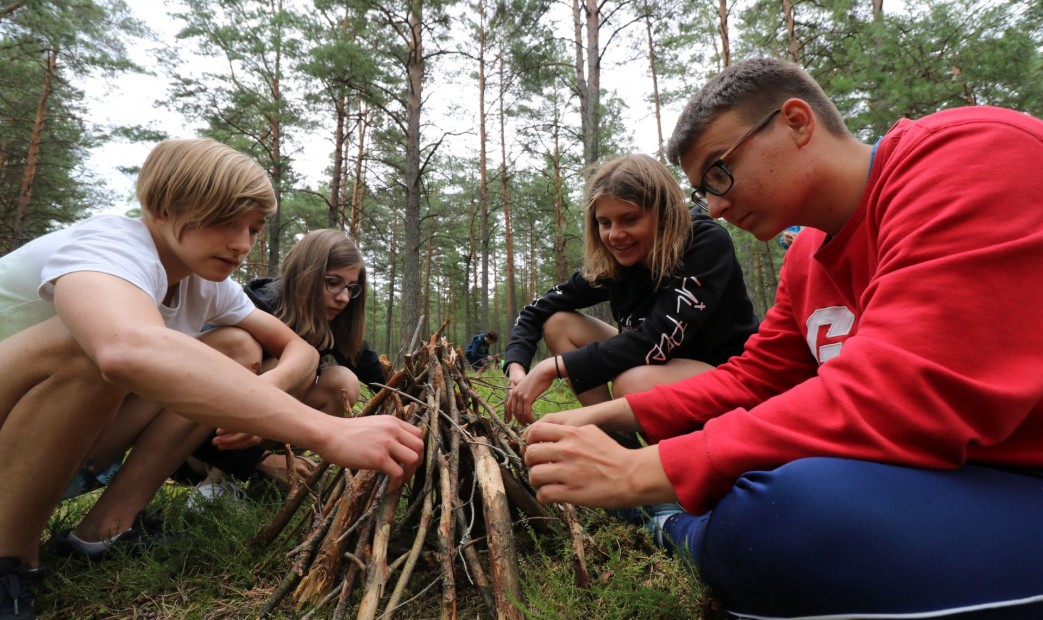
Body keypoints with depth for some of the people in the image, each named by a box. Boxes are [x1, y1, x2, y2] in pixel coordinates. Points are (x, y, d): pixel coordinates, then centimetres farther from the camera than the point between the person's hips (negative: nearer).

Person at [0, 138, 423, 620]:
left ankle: (113, 516, -6)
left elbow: (299, 349, -3)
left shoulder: (207, 283, -5)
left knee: (240, 351, -8)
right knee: (94, 342, -36)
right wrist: (327, 432, -57)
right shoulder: (109, 246, -29)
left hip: (55, 446, 7)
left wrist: (259, 393, -28)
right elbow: (131, 350, -52)